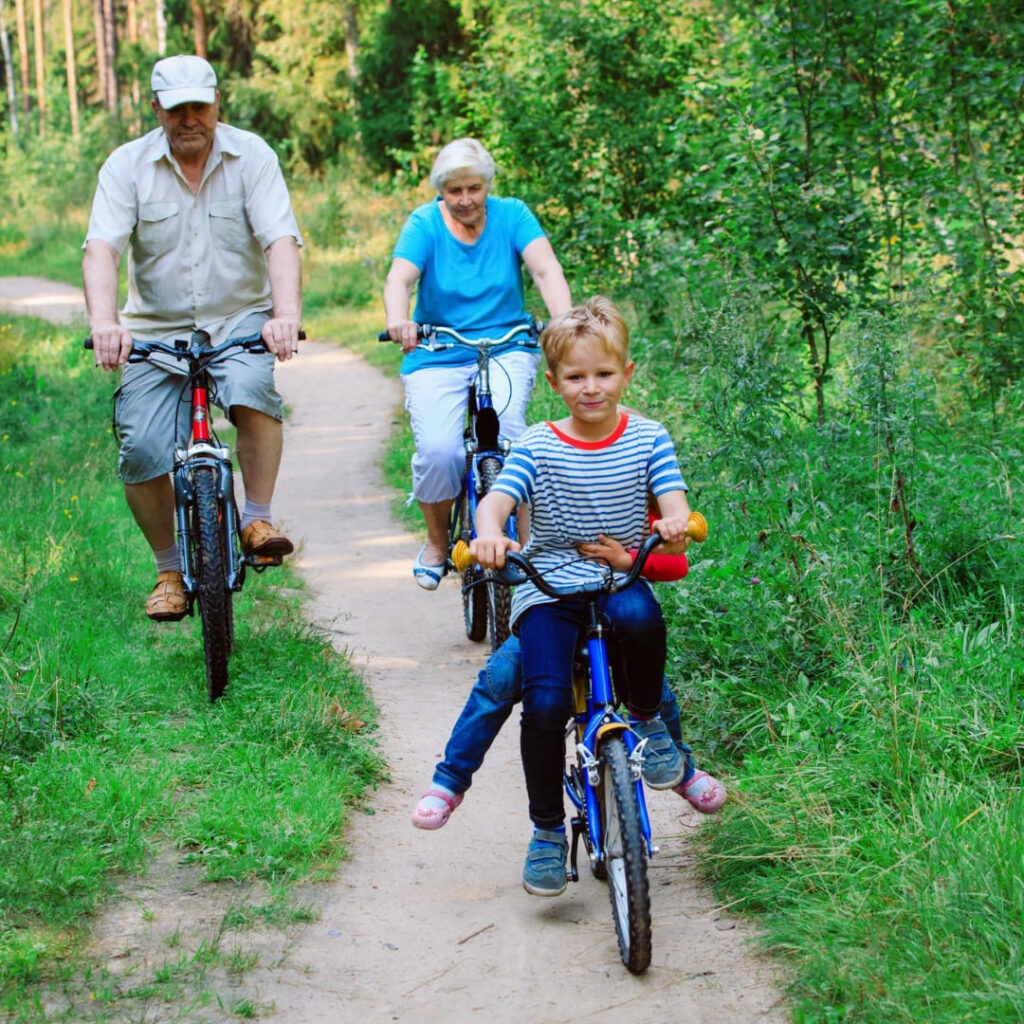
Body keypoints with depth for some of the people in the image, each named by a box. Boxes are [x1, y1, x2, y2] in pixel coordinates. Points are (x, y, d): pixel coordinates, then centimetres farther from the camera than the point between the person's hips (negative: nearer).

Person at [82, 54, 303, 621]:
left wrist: (286, 314, -36)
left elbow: (281, 240, -16)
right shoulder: (127, 165, -3)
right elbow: (101, 248, -16)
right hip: (156, 328, 1)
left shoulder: (252, 156, -5)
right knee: (141, 449, -13)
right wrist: (103, 321, -36)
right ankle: (171, 568, 9)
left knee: (251, 389, -34)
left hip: (240, 319, -1)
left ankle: (257, 520, -17)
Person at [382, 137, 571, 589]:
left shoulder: (511, 215, 0)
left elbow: (546, 268, -15)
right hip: (437, 357, 0)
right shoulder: (424, 224, -2)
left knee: (505, 422, -29)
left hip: (507, 350, 0)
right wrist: (397, 321, -42)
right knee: (437, 450, -21)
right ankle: (436, 542, 7)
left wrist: (564, 318, -36)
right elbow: (399, 278, -19)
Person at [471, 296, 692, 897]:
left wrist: (676, 524, -33)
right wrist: (490, 533, -38)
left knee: (640, 615, -37)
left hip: (621, 579, 0)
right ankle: (548, 830, 1)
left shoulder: (647, 439, 3)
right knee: (545, 701, -21)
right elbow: (498, 499, -14)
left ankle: (647, 718, -6)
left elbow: (673, 498, -8)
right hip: (548, 588, 0)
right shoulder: (537, 447, -1)